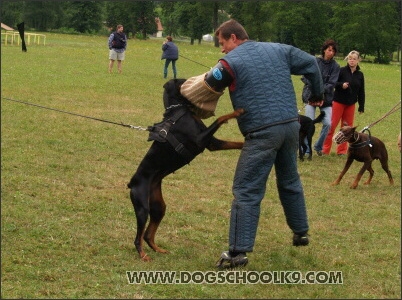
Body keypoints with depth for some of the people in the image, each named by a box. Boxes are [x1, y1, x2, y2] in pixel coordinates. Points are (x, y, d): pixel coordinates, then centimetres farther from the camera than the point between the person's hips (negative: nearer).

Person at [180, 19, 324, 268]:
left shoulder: (231, 62, -4)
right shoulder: (278, 50, 13)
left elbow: (205, 89, 0)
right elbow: (311, 64, 17)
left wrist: (184, 92, 20)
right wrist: (317, 94, 30)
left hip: (263, 132, -6)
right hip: (292, 125, 7)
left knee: (247, 191, -4)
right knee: (290, 181, 26)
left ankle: (239, 251, -7)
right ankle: (301, 232, 38)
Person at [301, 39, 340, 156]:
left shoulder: (335, 66, 0)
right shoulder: (314, 62, -2)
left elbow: (332, 84, -6)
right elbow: (305, 78, -2)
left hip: (326, 98, 2)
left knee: (327, 123, -7)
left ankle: (319, 147, 13)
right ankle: (306, 149, 0)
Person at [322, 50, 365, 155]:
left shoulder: (360, 75, 5)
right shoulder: (341, 71, -7)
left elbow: (361, 92, 10)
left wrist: (361, 107, 9)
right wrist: (341, 85, -26)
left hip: (351, 104, 4)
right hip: (338, 102, -4)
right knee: (332, 125, -5)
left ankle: (342, 150, 16)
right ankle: (325, 149, 1)